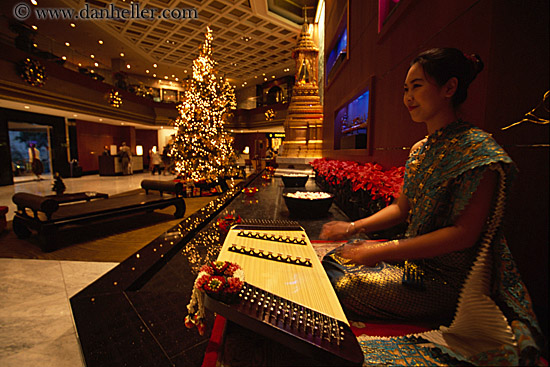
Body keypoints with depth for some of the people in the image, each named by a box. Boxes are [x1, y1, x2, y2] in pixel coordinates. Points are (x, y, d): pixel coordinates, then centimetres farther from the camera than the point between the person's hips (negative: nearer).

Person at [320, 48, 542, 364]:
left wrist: (383, 251, -26)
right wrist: (353, 228, -2)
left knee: (347, 288, -16)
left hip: (446, 278, -8)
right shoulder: (420, 150, 7)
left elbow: (465, 233, -22)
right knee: (332, 262, 4)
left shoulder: (477, 149, -19)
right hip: (415, 257, 8)